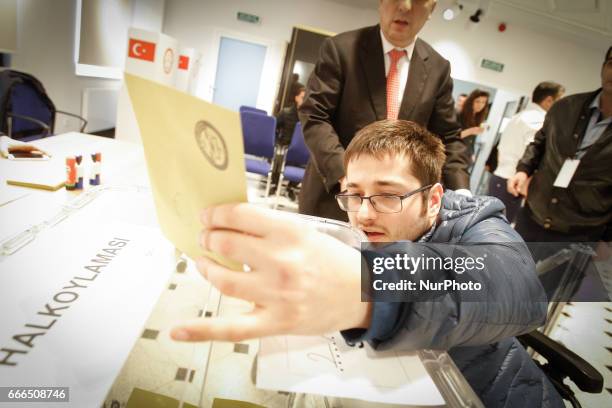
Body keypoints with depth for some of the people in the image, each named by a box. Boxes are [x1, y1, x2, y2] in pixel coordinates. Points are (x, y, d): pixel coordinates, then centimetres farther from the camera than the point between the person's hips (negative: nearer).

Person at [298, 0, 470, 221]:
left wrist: (461, 193, -7)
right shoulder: (341, 48, -5)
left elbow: (447, 138, 9)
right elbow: (314, 116, -11)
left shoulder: (438, 68, 6)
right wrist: (345, 173, -24)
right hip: (334, 192, -2)